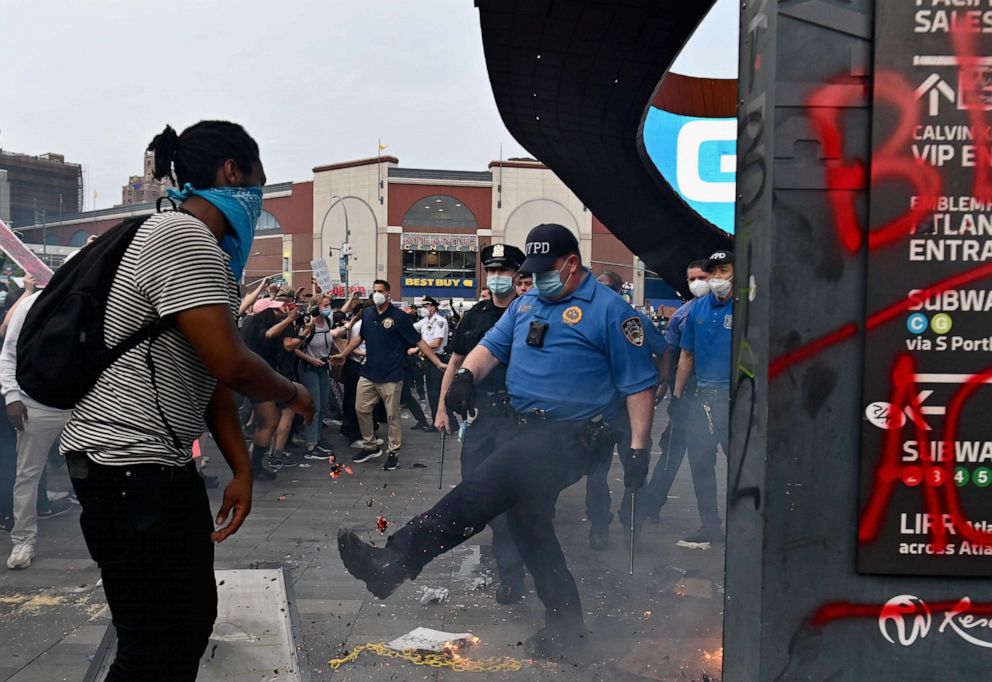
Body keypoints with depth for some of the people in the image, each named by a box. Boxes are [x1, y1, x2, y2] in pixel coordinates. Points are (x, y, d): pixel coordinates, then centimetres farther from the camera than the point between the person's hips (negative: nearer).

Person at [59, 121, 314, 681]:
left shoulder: (202, 250, 17)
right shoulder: (183, 236, -16)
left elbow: (209, 374, 15)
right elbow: (230, 363, -23)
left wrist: (242, 469, 10)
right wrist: (293, 395, -3)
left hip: (161, 462, 11)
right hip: (127, 464, -11)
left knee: (194, 617, 16)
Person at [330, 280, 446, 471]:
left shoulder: (399, 316, -11)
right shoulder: (367, 313, 3)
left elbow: (418, 341, -10)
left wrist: (438, 362, -16)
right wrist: (343, 355, 19)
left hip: (391, 376, -5)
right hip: (368, 373, 5)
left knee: (392, 416, 1)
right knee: (361, 410, 9)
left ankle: (393, 452, 12)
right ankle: (371, 446, 26)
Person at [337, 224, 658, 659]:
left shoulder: (607, 309, -5)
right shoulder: (526, 304, 17)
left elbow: (639, 384, -6)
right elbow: (492, 345, 13)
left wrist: (638, 448, -11)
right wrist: (466, 375, -10)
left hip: (574, 434, -9)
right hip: (529, 429, 9)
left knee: (486, 489, -26)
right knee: (526, 516, 10)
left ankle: (396, 562, -32)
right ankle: (565, 623, 23)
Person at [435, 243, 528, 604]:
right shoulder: (475, 315, 12)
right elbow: (455, 362, 17)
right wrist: (442, 407, 12)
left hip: (515, 413, -5)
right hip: (478, 411, 5)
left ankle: (511, 571, 0)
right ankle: (504, 532, 34)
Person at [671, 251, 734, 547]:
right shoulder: (697, 308, 9)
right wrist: (677, 394, 10)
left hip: (733, 399, -5)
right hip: (701, 397, 5)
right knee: (700, 463, 10)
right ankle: (710, 526, 23)